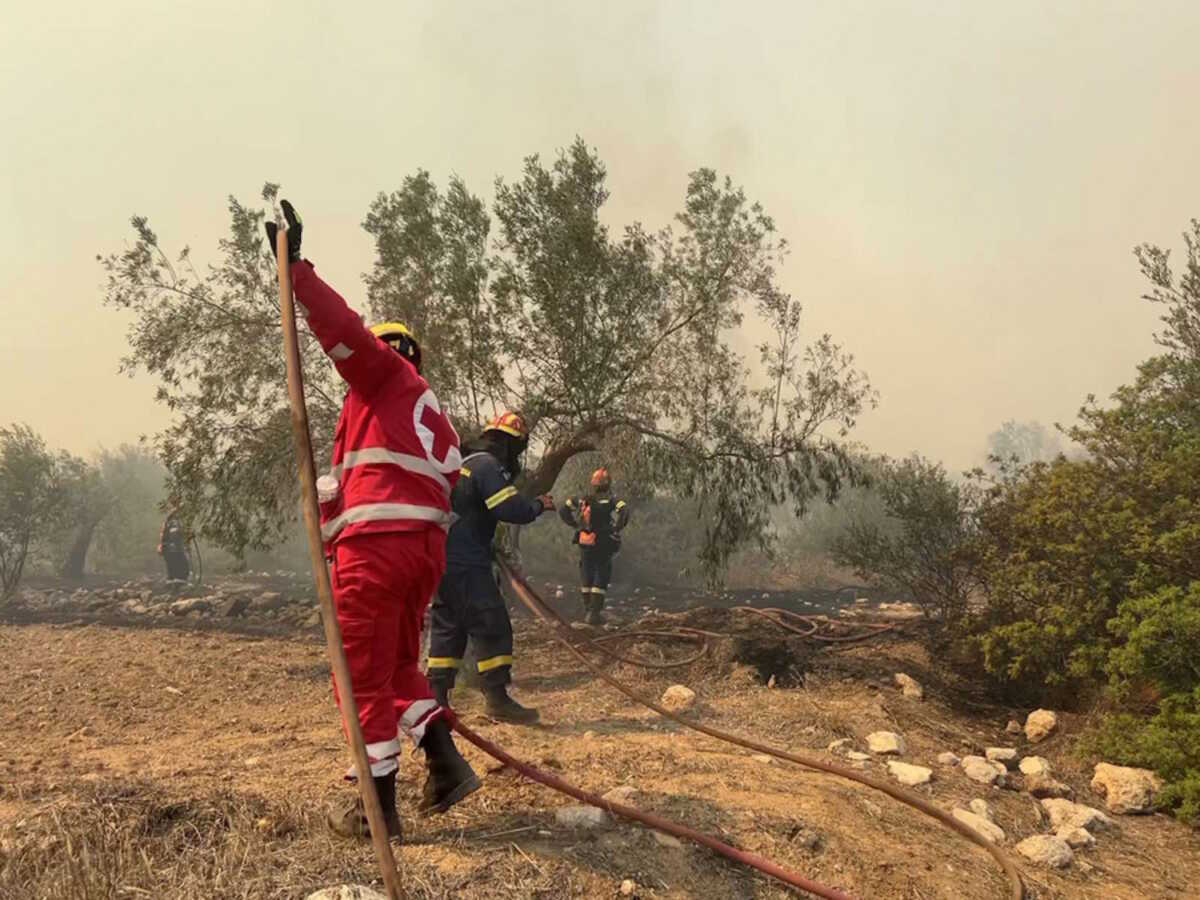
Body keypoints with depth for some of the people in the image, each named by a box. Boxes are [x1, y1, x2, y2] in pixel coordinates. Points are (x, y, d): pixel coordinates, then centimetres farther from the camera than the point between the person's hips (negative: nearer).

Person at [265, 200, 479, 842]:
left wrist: (296, 269, -8)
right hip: (426, 544, 9)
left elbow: (345, 331, -10)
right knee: (398, 663, 22)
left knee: (365, 674, 1)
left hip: (375, 542, -8)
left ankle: (378, 805, 7)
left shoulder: (385, 373, 7)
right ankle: (446, 764, 13)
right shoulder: (435, 416, 29)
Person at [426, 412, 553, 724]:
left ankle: (436, 697, 16)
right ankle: (497, 699, -1)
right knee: (493, 627, -4)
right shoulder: (488, 466, -12)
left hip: (444, 560, 10)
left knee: (448, 628, 13)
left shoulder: (462, 463, 18)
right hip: (466, 565, -10)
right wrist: (539, 505, -2)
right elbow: (513, 510, -20)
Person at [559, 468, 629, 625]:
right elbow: (624, 512, -26)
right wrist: (615, 528, -14)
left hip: (585, 544, 4)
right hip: (603, 545, -4)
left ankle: (588, 610, 25)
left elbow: (563, 510, 4)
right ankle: (595, 613, -3)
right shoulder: (611, 501, -7)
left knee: (586, 578, 18)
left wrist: (575, 524, 6)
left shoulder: (583, 500, 6)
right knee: (601, 579, 3)